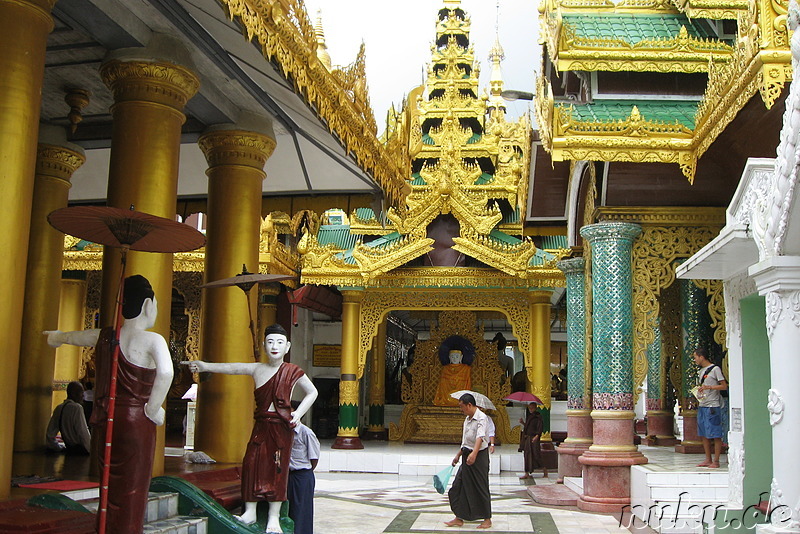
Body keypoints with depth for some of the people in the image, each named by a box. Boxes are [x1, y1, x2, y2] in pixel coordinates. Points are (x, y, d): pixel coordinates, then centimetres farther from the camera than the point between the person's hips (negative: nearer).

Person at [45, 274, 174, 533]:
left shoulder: (104, 336, 8)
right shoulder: (152, 340, -13)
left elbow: (75, 336, 30)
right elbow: (166, 372, -33)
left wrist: (58, 336, 54)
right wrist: (153, 409, -17)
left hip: (106, 419, 7)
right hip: (136, 420, -7)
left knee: (112, 486, 18)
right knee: (132, 489, 0)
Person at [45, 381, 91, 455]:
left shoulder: (59, 408, 6)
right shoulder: (77, 408, -17)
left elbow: (50, 434, 10)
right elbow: (83, 433, -17)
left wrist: (60, 447, 19)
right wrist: (91, 450, -7)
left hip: (69, 449, 8)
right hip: (81, 450, -8)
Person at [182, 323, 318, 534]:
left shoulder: (292, 371, 0)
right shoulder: (257, 369, 7)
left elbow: (312, 392, 9)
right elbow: (233, 368, -4)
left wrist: (298, 414, -3)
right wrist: (205, 366, -16)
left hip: (282, 425, -3)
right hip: (261, 425, 3)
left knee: (278, 467, -2)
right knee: (252, 463, -3)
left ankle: (274, 517, 4)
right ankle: (249, 513, 6)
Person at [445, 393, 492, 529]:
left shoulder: (481, 417, -16)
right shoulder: (467, 419, 13)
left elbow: (480, 437, -32)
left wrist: (474, 453, -46)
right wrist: (458, 455, 30)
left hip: (479, 456, -9)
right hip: (467, 456, 9)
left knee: (481, 488, -1)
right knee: (459, 486, 8)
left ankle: (487, 519, 12)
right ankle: (459, 518, 16)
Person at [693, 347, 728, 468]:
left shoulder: (715, 369, -5)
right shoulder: (701, 371, 19)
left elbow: (724, 386, -10)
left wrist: (709, 387, -19)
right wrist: (698, 393, 7)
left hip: (713, 406, -8)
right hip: (702, 406, 8)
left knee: (715, 435, -4)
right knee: (704, 435, 10)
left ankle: (716, 461, -1)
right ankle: (708, 459, 16)